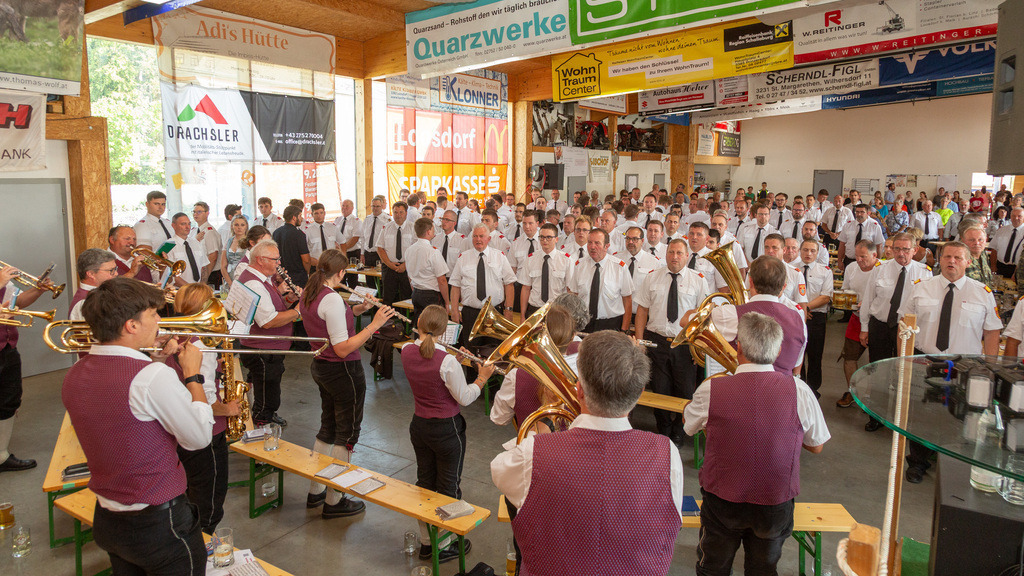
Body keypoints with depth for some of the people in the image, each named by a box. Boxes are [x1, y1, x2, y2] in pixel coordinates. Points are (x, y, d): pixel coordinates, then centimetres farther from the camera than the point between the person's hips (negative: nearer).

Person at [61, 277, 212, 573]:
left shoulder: (74, 376, -3)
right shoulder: (153, 377, -28)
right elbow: (200, 438, -18)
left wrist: (159, 361, 9)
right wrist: (193, 374, -9)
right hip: (158, 524, -8)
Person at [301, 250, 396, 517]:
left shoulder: (307, 293, 4)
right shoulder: (332, 299, -24)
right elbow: (343, 349, -25)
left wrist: (356, 310, 7)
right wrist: (374, 324, -26)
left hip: (320, 366, 9)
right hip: (343, 371, -9)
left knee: (328, 428, 22)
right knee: (347, 434, 6)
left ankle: (315, 491, 33)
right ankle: (334, 501, 16)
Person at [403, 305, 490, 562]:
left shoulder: (407, 351, -9)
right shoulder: (447, 361, -28)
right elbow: (464, 398, -17)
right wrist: (482, 378, -5)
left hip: (419, 426, 6)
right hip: (447, 430, -6)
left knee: (424, 482, 20)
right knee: (449, 487, 12)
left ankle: (426, 542, 35)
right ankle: (445, 546, 26)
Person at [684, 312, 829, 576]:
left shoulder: (710, 390, -19)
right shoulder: (798, 390, -15)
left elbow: (688, 424, 4)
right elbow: (816, 446, 0)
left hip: (722, 502, -1)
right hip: (777, 504, 2)